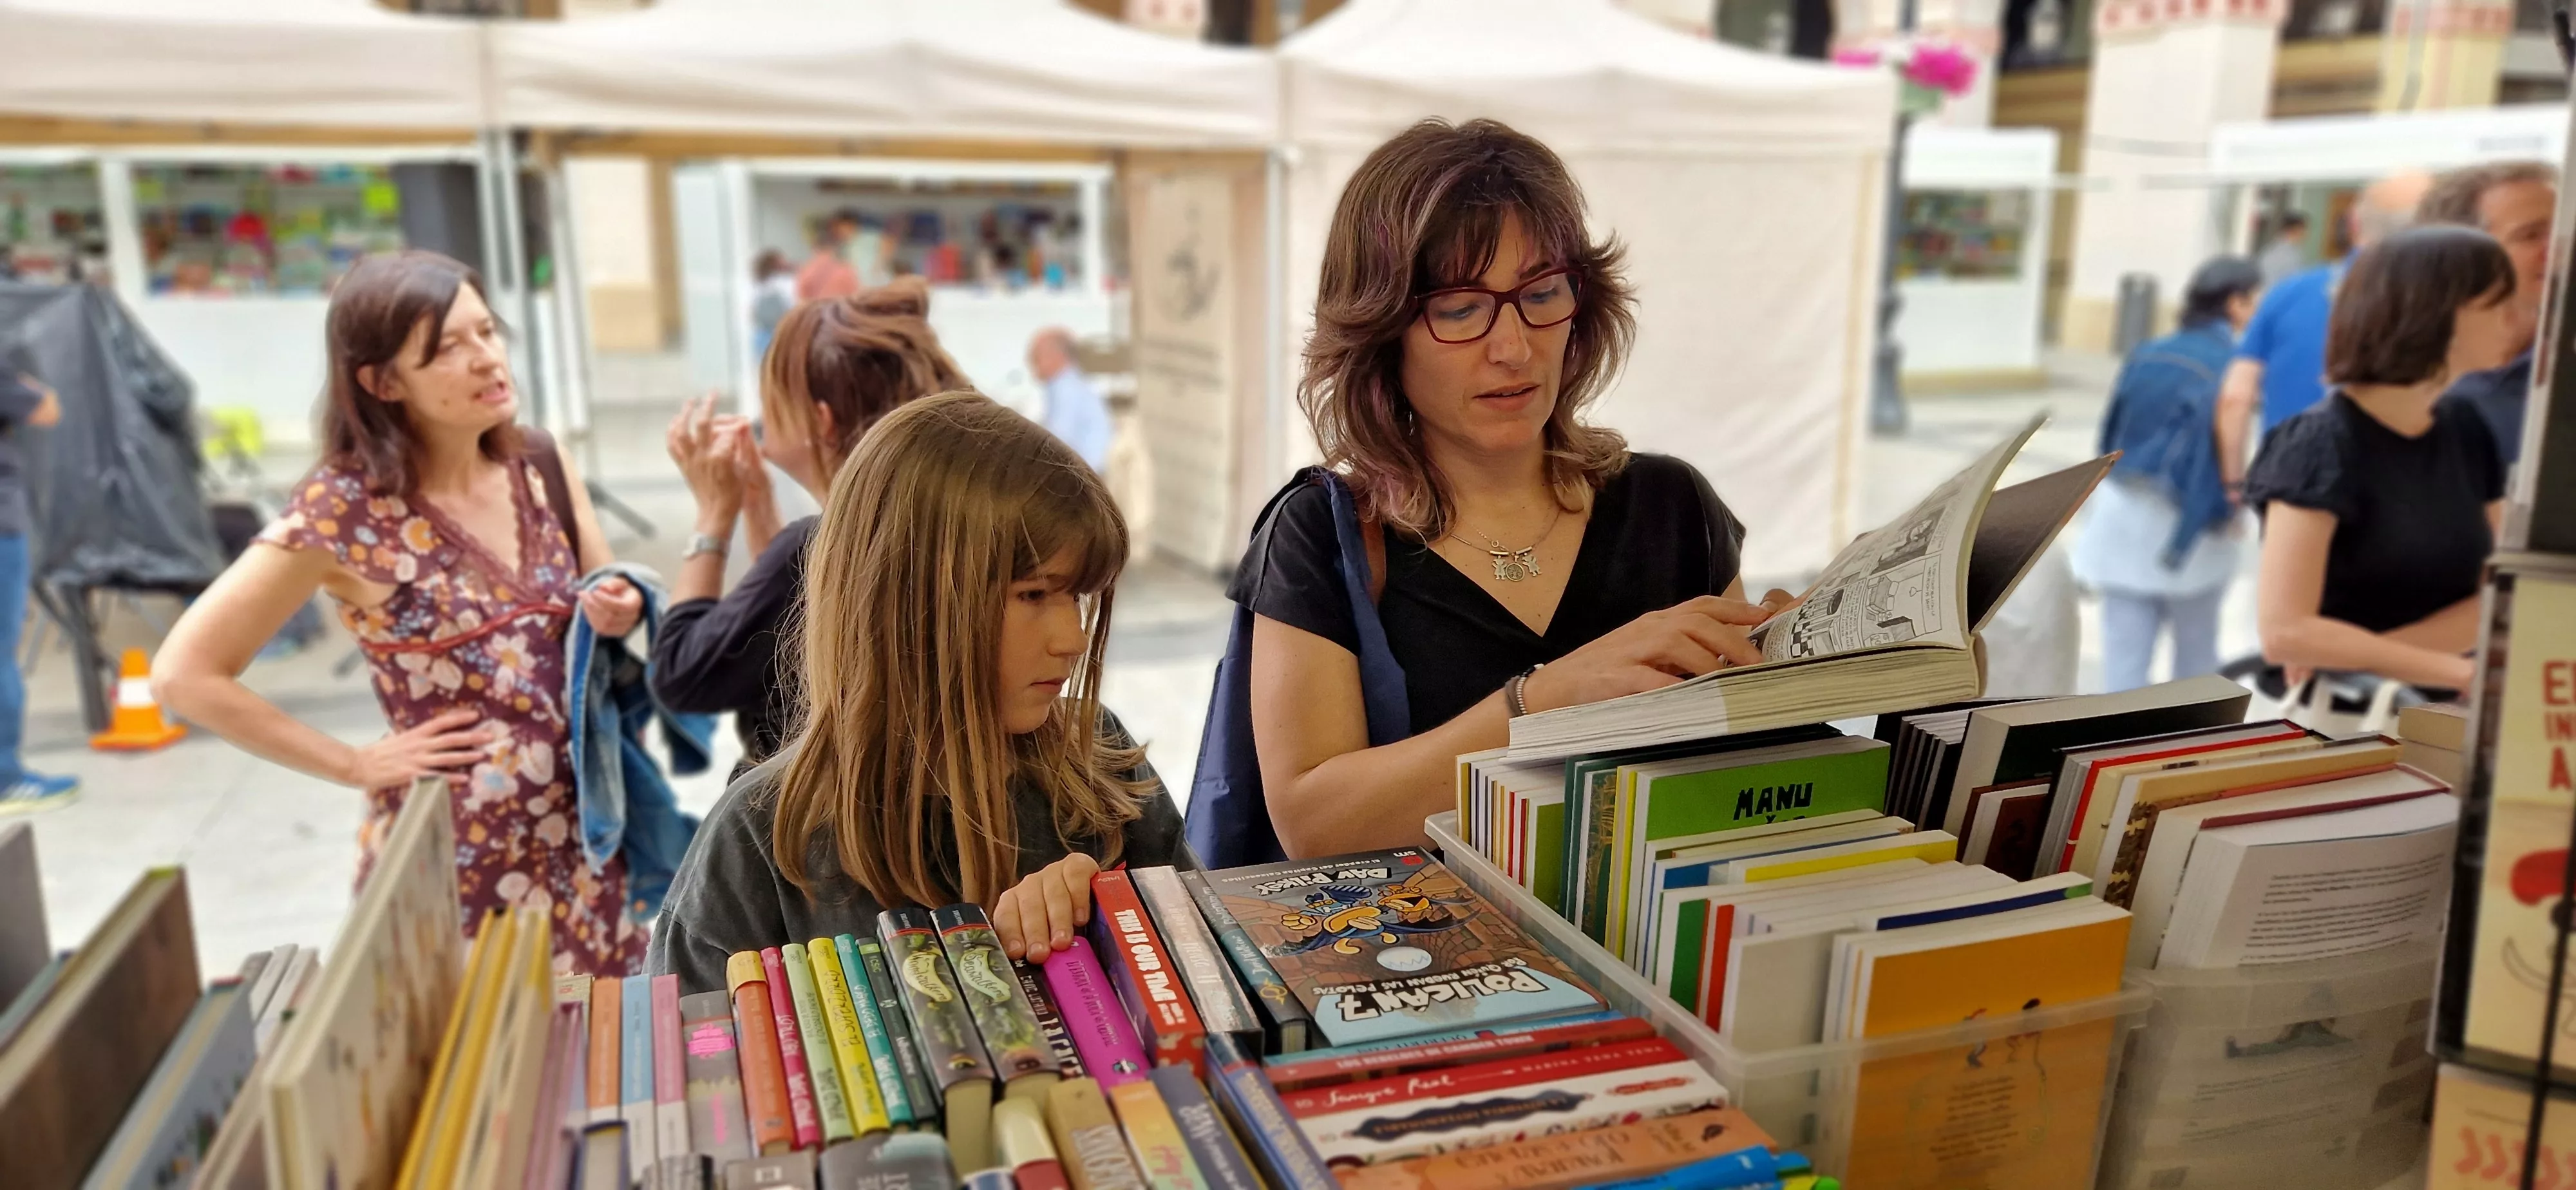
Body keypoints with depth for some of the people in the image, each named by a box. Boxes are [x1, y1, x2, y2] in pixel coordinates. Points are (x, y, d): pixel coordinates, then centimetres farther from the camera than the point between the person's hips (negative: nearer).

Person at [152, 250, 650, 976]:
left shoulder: (540, 467, 0)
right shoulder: (343, 509, -14)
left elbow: (611, 604, 13)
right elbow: (184, 674, -12)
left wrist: (620, 614, -10)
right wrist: (355, 765, -10)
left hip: (579, 831, 5)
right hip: (450, 851, -4)